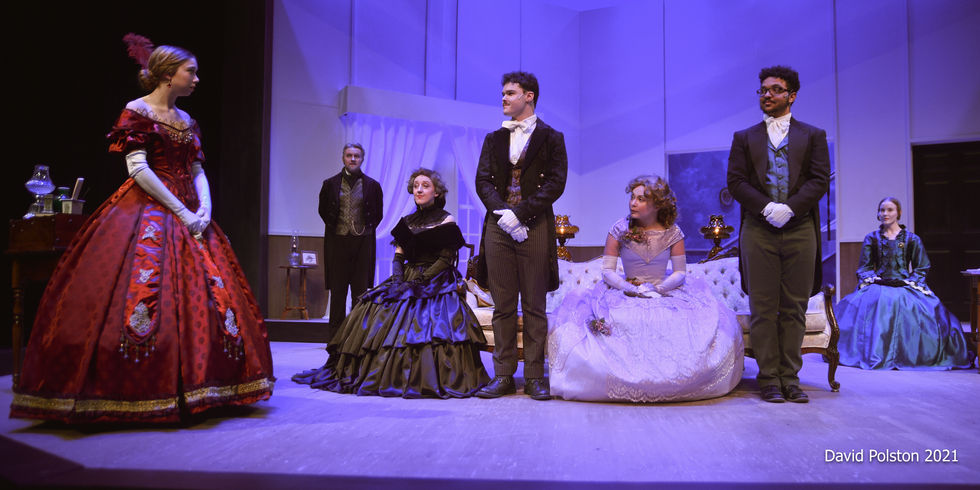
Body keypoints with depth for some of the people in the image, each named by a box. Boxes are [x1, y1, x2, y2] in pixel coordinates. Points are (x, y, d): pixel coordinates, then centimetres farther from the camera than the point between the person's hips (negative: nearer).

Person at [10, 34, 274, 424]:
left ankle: (186, 388, 8)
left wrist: (204, 209, -6)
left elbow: (198, 172, 13)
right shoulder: (137, 111, -3)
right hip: (147, 213, -7)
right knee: (143, 290, -12)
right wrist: (182, 212, -16)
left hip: (188, 215, 7)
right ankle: (137, 395, -5)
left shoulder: (187, 122, 17)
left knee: (206, 294, 1)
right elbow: (138, 169, -12)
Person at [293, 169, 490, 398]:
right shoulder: (408, 221, 17)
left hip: (434, 284, -6)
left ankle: (423, 381, -15)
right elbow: (398, 255, 14)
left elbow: (446, 259, -8)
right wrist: (398, 280, -5)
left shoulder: (446, 221, -1)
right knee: (373, 313, -12)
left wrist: (420, 281, -16)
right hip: (407, 282, 6)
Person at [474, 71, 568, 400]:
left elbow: (555, 183, -4)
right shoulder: (494, 139, 18)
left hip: (535, 227, -3)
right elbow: (483, 181, 9)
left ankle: (535, 376, 8)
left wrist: (519, 213, -13)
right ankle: (503, 375, 11)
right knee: (503, 306, 5)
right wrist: (502, 213, -9)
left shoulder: (551, 138, 7)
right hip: (498, 227, 3)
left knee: (535, 307, 1)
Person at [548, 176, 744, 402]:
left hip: (665, 292, 1)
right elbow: (607, 270, -5)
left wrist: (657, 289, -17)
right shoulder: (619, 230, -3)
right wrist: (634, 290, -18)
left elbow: (680, 273, 0)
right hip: (625, 294, -1)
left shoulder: (672, 233, 0)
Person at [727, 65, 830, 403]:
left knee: (794, 309, 3)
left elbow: (820, 181, 3)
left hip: (800, 230, 0)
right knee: (763, 309, 0)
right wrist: (766, 207, -12)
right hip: (758, 231, 0)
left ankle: (790, 378, 10)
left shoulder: (813, 135, 14)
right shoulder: (744, 138, 14)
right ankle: (769, 379, 6)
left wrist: (790, 208, -13)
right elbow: (735, 182, 4)